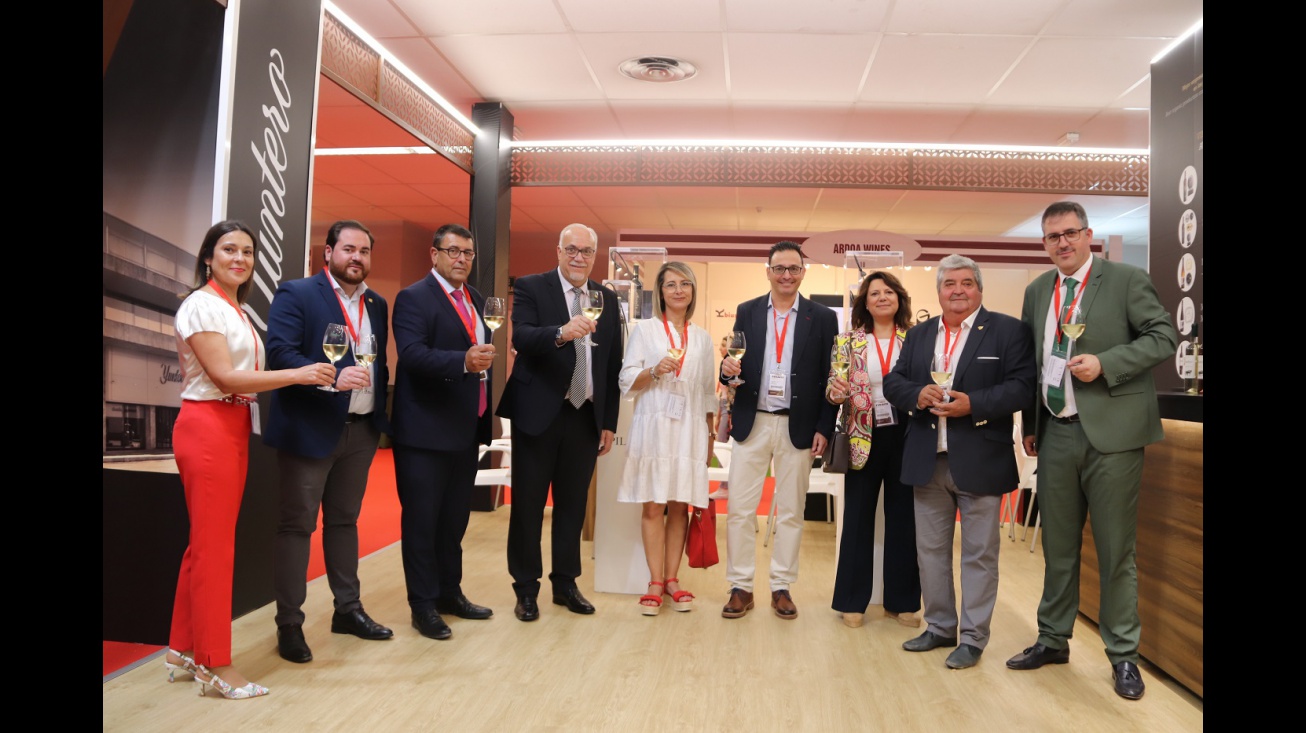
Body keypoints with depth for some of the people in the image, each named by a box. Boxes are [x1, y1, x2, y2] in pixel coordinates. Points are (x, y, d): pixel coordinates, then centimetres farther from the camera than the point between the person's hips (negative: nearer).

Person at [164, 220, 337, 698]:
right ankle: (215, 665, 5)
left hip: (233, 429, 9)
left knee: (207, 543, 13)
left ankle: (183, 650, 24)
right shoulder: (202, 305, -10)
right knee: (214, 546, -3)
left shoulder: (237, 312, 16)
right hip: (207, 428, -9)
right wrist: (298, 375, -19)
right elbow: (224, 376, -17)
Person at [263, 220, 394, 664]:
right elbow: (279, 352, -17)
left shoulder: (377, 305, 13)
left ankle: (348, 609, 26)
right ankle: (289, 624, 10)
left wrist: (381, 415, 6)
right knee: (297, 524, 2)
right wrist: (332, 378, -29)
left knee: (345, 521, 15)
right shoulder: (296, 294, -6)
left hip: (361, 430, 6)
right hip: (310, 428, -6)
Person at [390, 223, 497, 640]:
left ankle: (450, 593, 29)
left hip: (466, 430, 7)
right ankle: (423, 606, 13)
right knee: (421, 520, 2)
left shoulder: (477, 301, 15)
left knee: (455, 519, 16)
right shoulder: (413, 298, -9)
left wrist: (485, 417, 12)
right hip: (425, 431, -7)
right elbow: (411, 354, -23)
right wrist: (463, 361, -38)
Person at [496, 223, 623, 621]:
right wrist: (561, 333, -39)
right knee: (528, 504, 6)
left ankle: (565, 584, 26)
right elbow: (520, 337, -20)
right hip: (538, 413, -3)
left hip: (586, 416, 4)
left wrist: (609, 422, 7)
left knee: (573, 505, 12)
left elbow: (613, 365, 10)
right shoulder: (531, 287, -3)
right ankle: (526, 588, 19)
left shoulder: (607, 299, 9)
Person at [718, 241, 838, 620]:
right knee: (739, 509, 2)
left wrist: (824, 428, -6)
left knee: (790, 511, 8)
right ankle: (741, 586, 13)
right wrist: (728, 368, -18)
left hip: (798, 427, -1)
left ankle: (781, 587, 20)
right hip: (751, 423, 1)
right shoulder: (747, 312, 6)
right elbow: (735, 365, 6)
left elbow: (829, 378, 1)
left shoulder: (823, 318, 2)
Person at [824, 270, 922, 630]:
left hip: (906, 437, 1)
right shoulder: (848, 341, 3)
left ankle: (902, 600, 22)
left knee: (904, 517, 8)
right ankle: (853, 600, 17)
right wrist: (836, 392, -22)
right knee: (858, 517, 6)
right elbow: (834, 389, 0)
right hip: (865, 438, -1)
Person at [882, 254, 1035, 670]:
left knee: (978, 553, 5)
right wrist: (917, 394, -13)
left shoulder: (1008, 331, -1)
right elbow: (893, 382, 8)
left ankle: (973, 637, 17)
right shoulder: (918, 335, 13)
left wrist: (972, 404, -23)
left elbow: (1020, 386, -11)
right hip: (928, 462, 5)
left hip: (980, 463, -5)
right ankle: (940, 627, 28)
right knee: (930, 549, 13)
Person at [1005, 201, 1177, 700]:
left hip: (1110, 433, -4)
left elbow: (1164, 337, -6)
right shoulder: (1037, 292, 12)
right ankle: (1053, 640, 27)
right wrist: (1031, 425, 14)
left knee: (1115, 550, 3)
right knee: (1057, 546, 14)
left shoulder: (1127, 281, -3)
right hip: (1056, 435, 5)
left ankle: (1122, 654, 17)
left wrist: (1104, 364, -19)